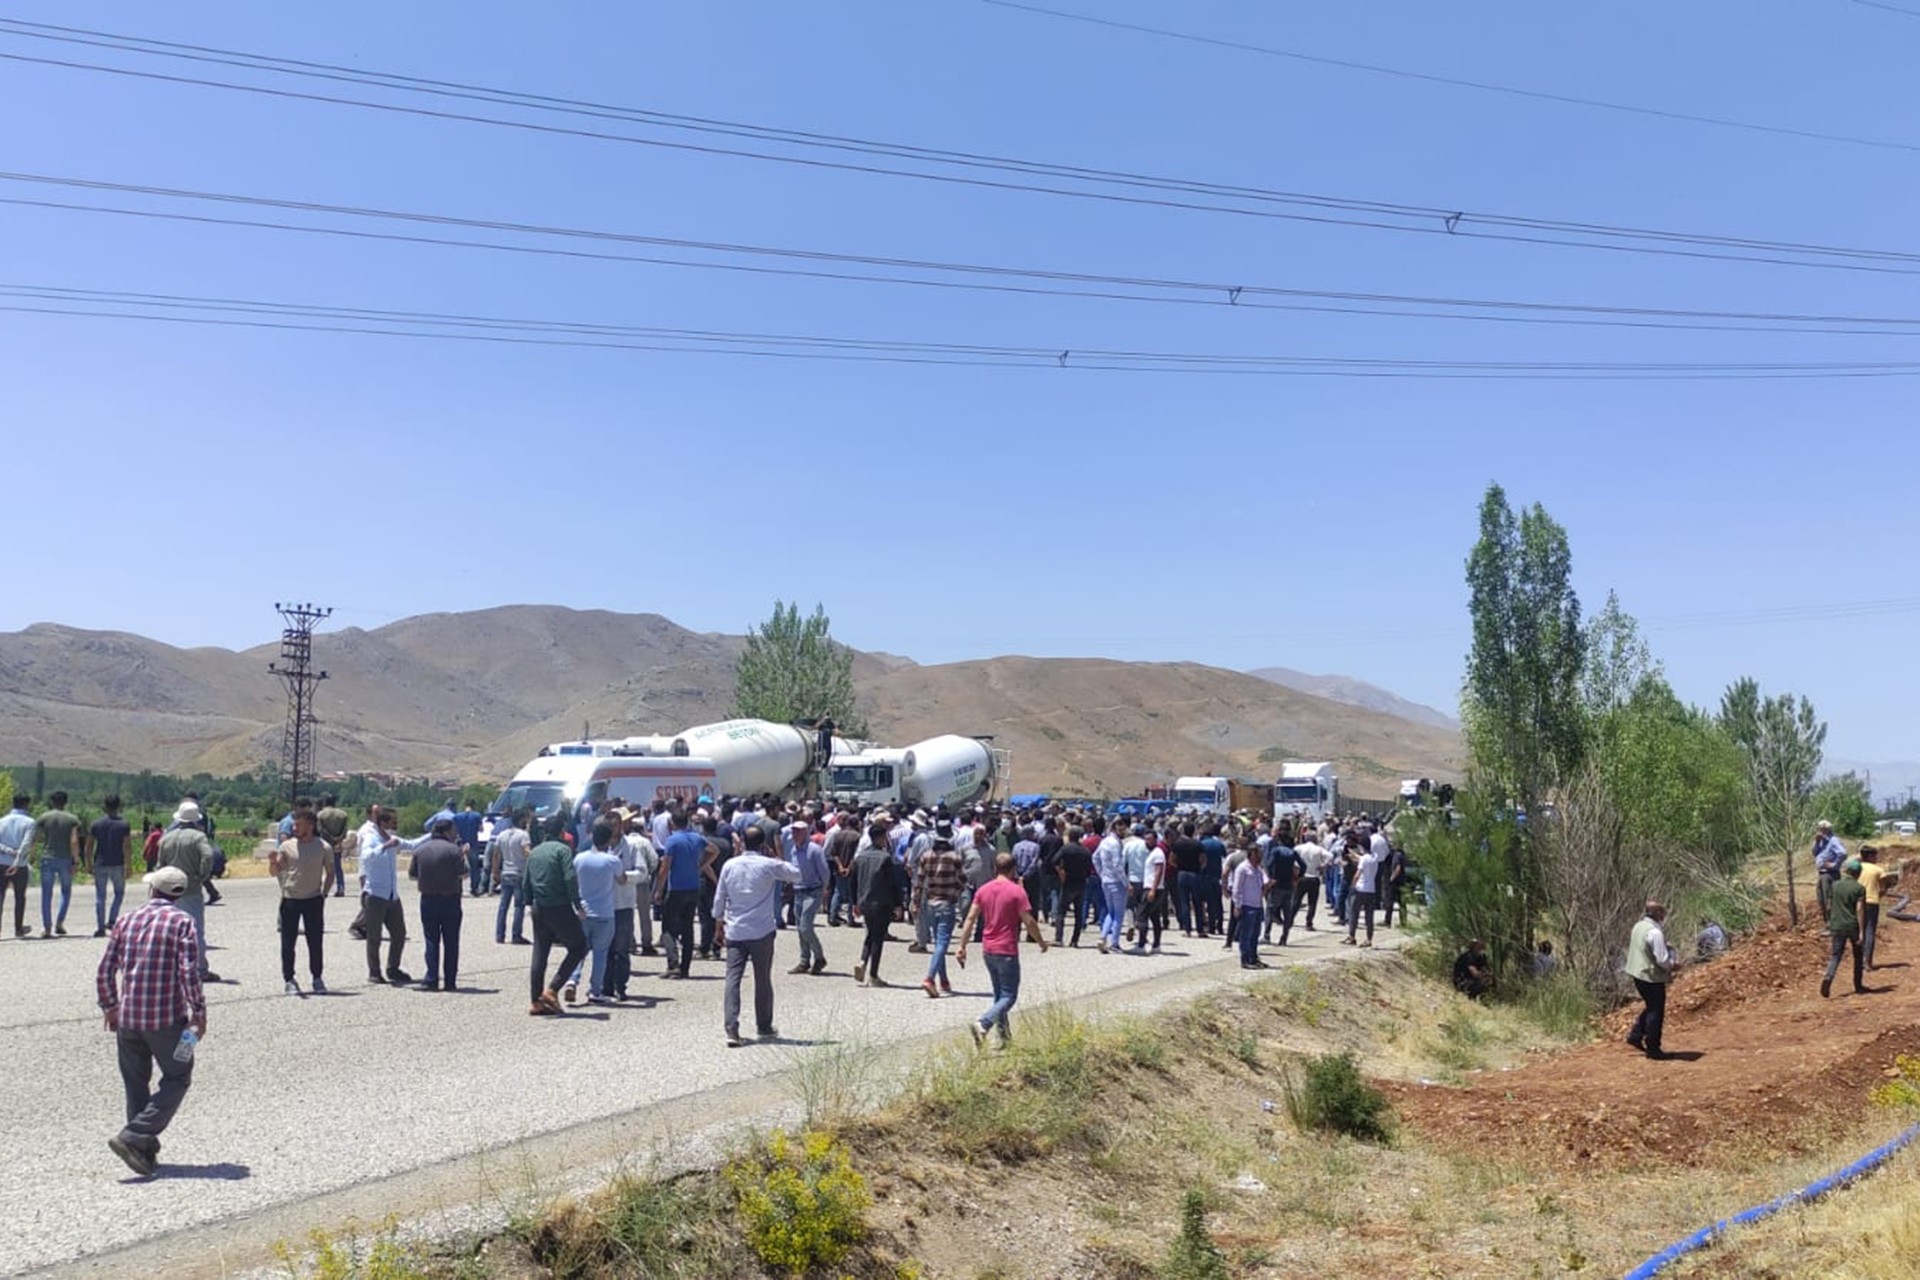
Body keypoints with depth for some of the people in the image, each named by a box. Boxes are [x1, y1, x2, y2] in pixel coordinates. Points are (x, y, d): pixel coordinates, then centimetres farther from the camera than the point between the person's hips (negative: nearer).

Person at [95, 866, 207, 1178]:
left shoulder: (127, 922, 7)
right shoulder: (182, 922, -7)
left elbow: (104, 971, 9)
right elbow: (188, 972, -15)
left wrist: (109, 1007, 22)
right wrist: (199, 1011, -6)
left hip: (127, 1018, 5)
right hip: (167, 1018, -5)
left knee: (136, 1083, 15)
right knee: (177, 1079, 7)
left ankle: (146, 1151, 18)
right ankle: (134, 1137, -7)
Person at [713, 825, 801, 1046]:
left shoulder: (730, 865, 2)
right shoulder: (770, 865, -7)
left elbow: (719, 899, 6)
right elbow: (796, 875, 7)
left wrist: (718, 926, 16)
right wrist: (780, 861, 19)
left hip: (735, 932, 2)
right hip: (762, 932, -2)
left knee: (733, 979, -1)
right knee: (763, 980, 11)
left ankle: (731, 1029, -13)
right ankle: (764, 1027, 22)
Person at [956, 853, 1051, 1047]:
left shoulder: (983, 890, 4)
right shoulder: (1017, 891, -11)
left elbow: (970, 918, 2)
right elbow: (1029, 922, -11)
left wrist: (962, 946, 5)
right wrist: (1042, 942, 4)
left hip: (988, 950, 6)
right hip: (1007, 951, -6)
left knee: (1000, 994, 19)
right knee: (1008, 997, -1)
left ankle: (1005, 1037, 23)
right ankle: (982, 1025, -23)